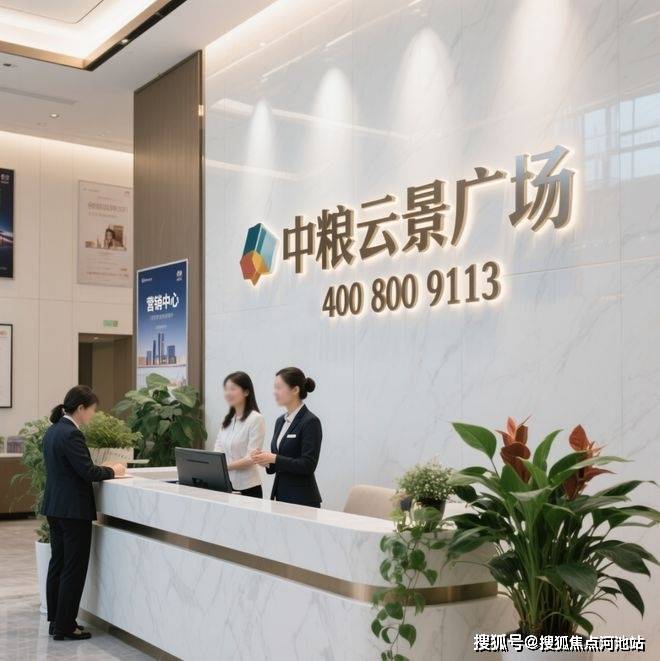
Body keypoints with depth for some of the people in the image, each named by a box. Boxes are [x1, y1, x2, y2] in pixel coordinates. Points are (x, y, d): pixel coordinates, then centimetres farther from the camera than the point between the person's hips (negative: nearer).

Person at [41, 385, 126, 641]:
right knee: (74, 569, -1)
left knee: (57, 565, 15)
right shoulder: (71, 434, -20)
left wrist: (102, 469, 12)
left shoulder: (53, 431, 10)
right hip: (73, 510, -10)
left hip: (54, 507, 10)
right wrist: (112, 470, -5)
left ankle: (56, 621, 23)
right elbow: (88, 472, -21)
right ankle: (65, 627, 5)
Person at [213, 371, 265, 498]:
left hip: (247, 488, -6)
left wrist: (225, 466, -24)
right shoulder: (227, 420, 13)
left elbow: (251, 458, -15)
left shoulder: (256, 419, -10)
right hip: (225, 486, 6)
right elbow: (217, 451, 9)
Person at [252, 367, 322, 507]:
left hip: (302, 500, -8)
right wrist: (267, 461, -3)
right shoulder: (281, 421, 12)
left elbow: (308, 465, -19)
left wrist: (274, 458, -20)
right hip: (280, 496, 8)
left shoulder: (310, 422, -13)